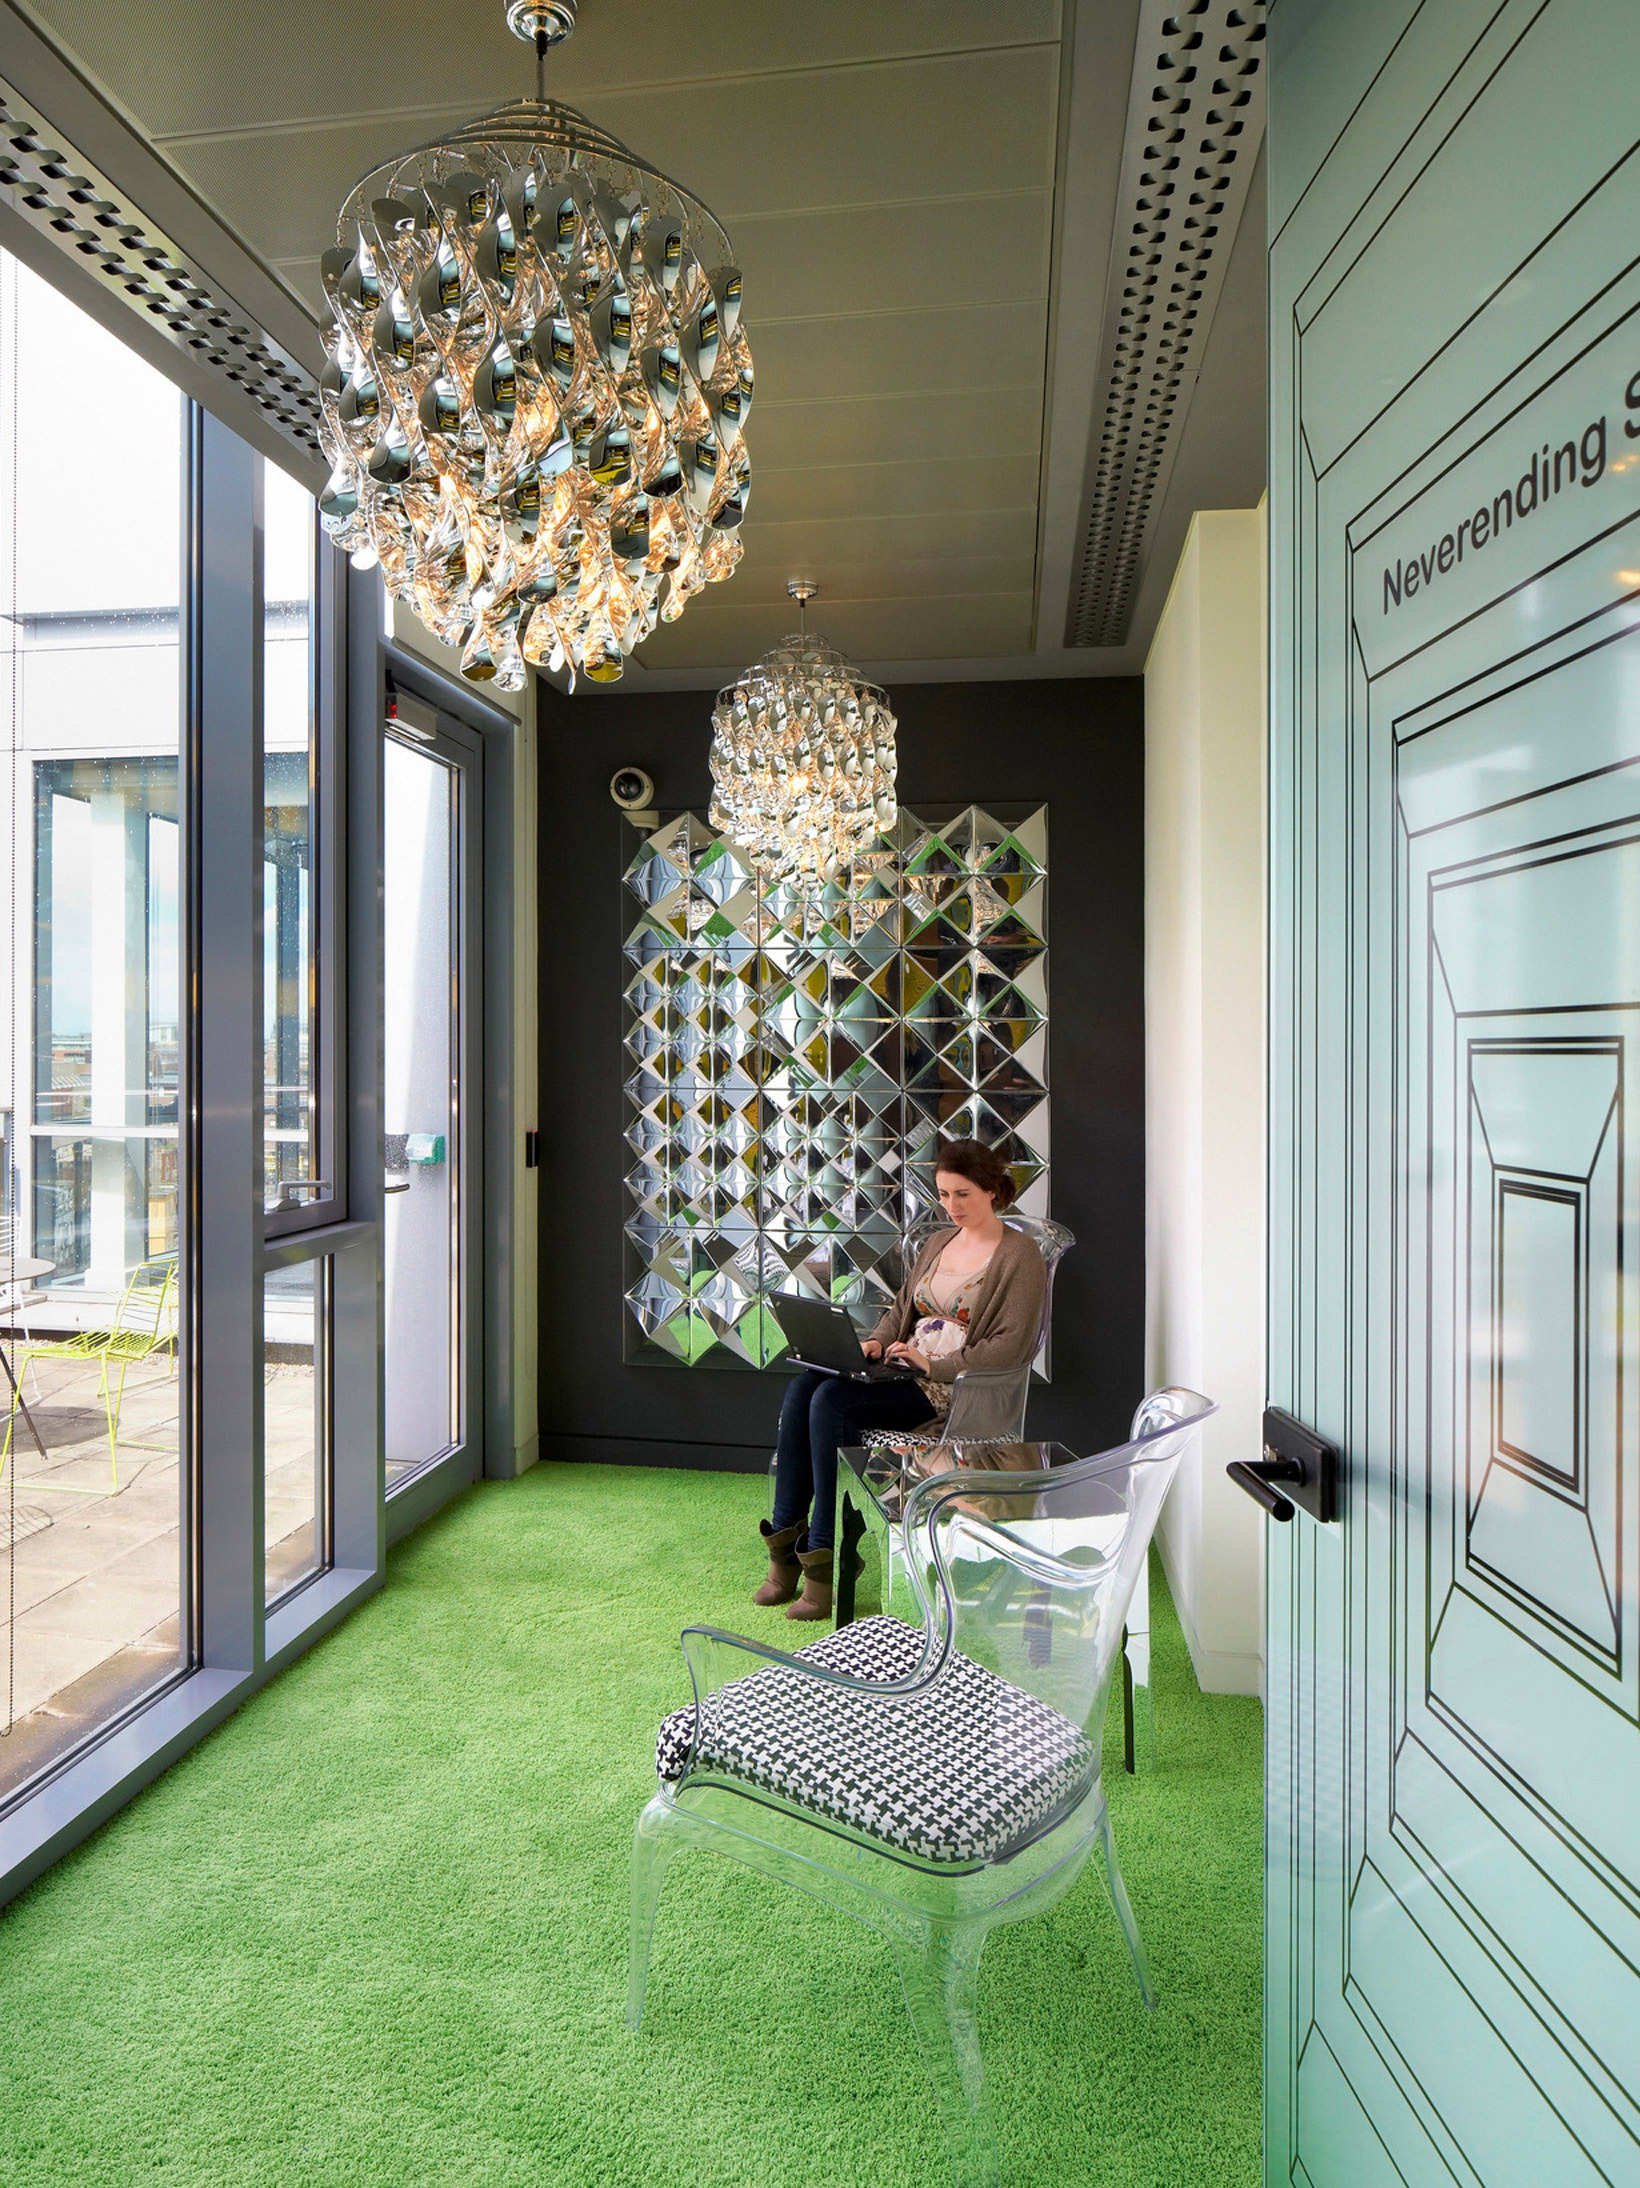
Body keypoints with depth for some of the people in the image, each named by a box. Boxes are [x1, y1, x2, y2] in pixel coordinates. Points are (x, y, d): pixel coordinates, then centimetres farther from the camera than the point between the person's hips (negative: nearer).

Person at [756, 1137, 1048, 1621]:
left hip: (955, 1388, -7)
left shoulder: (1019, 1257, -5)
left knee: (832, 1399, -27)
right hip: (906, 1370, 8)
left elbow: (1010, 1347, -13)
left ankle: (824, 1558, -20)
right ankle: (785, 1543, -15)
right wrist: (877, 1341, 2)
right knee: (803, 1385, -18)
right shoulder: (939, 1242, 18)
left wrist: (932, 1363, -19)